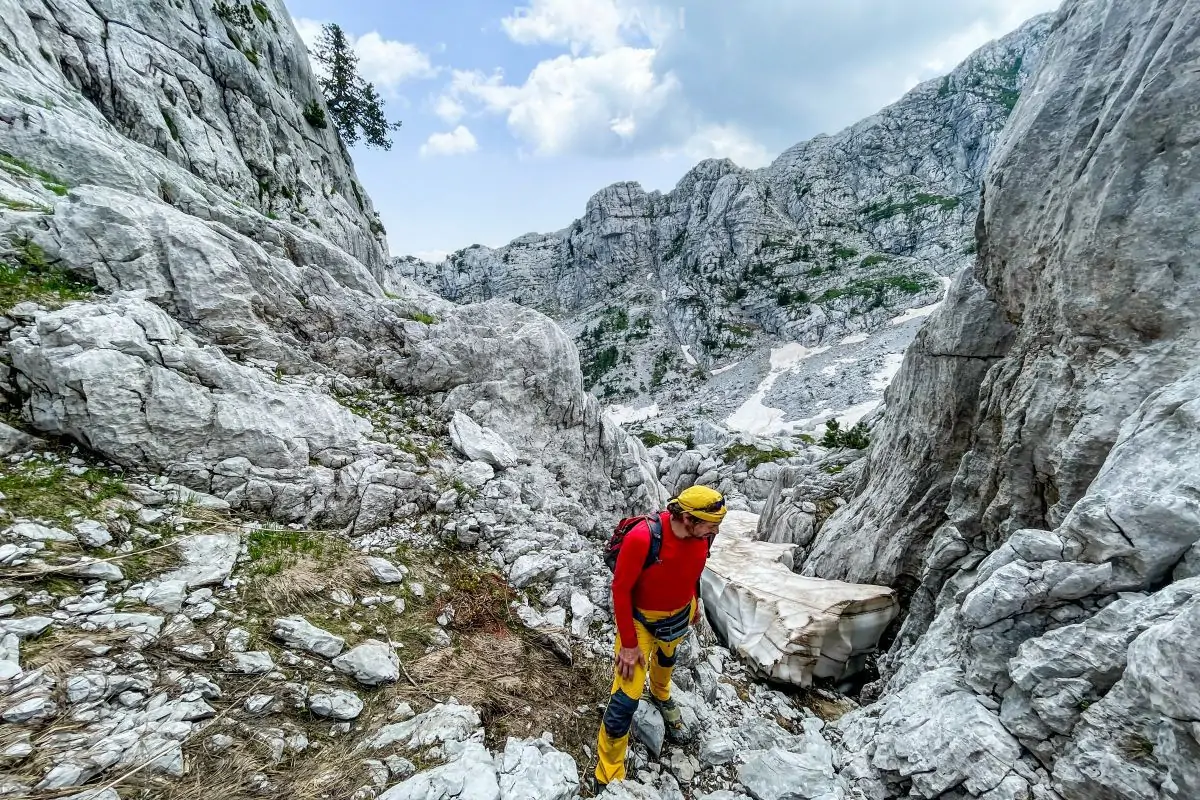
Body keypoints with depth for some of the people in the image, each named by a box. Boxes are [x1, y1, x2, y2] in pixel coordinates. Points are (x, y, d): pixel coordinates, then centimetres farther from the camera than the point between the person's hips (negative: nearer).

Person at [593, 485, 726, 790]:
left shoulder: (703, 535, -21)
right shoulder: (642, 538, -39)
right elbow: (621, 589, -26)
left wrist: (695, 600, 14)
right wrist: (629, 643, -19)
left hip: (680, 614, 5)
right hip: (641, 619, -5)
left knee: (666, 659, 33)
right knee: (626, 698, -2)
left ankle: (661, 696, 67)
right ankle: (608, 776, 21)